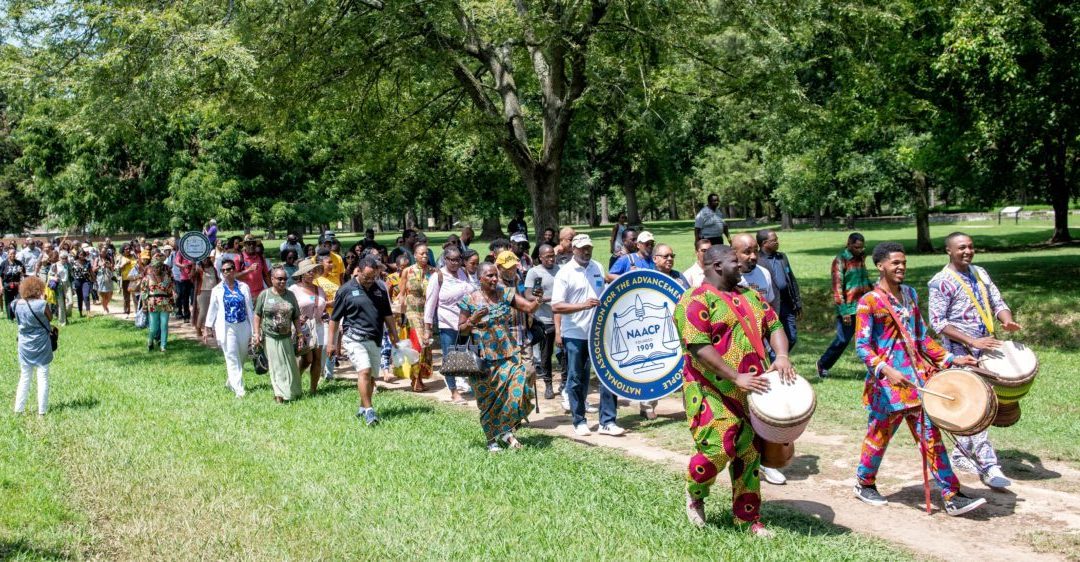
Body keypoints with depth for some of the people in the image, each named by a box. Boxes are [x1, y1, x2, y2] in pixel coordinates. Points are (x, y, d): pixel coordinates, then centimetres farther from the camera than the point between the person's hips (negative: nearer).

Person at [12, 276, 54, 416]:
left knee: (24, 378, 15)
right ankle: (42, 410, 7)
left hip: (25, 347, 4)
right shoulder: (41, 305, -19)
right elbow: (50, 318, -3)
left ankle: (18, 409, 18)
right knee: (43, 378, 5)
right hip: (41, 346, -4)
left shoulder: (17, 305, -6)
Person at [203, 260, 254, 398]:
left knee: (241, 357, 12)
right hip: (226, 328, -2)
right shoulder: (217, 290, 2)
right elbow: (212, 309, 8)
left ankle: (230, 382, 34)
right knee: (232, 358, -5)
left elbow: (249, 309, 5)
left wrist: (253, 330, 4)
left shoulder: (244, 288, 3)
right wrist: (207, 328, 6)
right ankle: (239, 389, -6)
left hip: (243, 327, 2)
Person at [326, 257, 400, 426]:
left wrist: (394, 336, 15)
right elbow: (334, 318, 3)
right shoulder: (346, 290, -2)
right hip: (354, 338, -5)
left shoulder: (380, 290, 10)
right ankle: (369, 410, -20)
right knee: (364, 371, -21)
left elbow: (388, 315, 19)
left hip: (374, 340, 5)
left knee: (371, 377, 9)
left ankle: (363, 409, 24)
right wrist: (331, 342, 2)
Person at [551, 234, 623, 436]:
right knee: (576, 379, 6)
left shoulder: (597, 268, 8)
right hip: (575, 334, -4)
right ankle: (579, 422, 19)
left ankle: (607, 421, 7)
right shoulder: (565, 273, -8)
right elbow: (556, 306, -14)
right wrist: (583, 305, -26)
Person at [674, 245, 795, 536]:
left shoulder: (751, 296, 16)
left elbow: (774, 326, 13)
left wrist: (782, 355, -9)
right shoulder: (696, 300, -11)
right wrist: (736, 377, -24)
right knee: (716, 448, -14)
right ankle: (695, 494, 16)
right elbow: (698, 347, -20)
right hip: (711, 392, -7)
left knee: (749, 454, 10)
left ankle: (749, 518, 22)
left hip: (753, 392, 7)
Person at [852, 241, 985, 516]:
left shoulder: (910, 294, 11)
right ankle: (864, 484, 31)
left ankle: (952, 498, 1)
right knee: (879, 435, 9)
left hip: (917, 377, 5)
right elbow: (862, 346, -13)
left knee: (931, 435, 1)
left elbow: (922, 337, 17)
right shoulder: (869, 302, -9)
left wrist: (951, 358, 8)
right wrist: (886, 370, -28)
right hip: (888, 382, -5)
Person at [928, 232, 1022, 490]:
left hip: (985, 349, 7)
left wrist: (1008, 321, -9)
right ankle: (989, 467, -12)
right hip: (959, 352, -7)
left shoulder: (980, 273, 13)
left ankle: (961, 454, 28)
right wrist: (972, 341, -22)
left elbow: (997, 302, 14)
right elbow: (937, 322, -14)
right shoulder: (941, 282, -9)